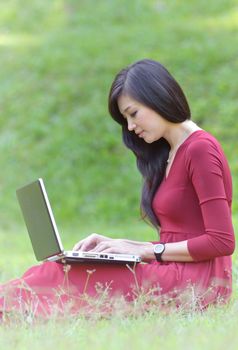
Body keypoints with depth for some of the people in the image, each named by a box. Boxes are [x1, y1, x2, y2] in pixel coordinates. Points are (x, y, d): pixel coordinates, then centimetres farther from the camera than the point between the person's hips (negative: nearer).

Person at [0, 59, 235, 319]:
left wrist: (146, 250, -10)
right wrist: (118, 244, 6)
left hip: (197, 282, -8)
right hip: (172, 275, 8)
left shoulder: (201, 149, -8)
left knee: (63, 278, -21)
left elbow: (222, 242, -14)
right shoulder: (168, 153, 21)